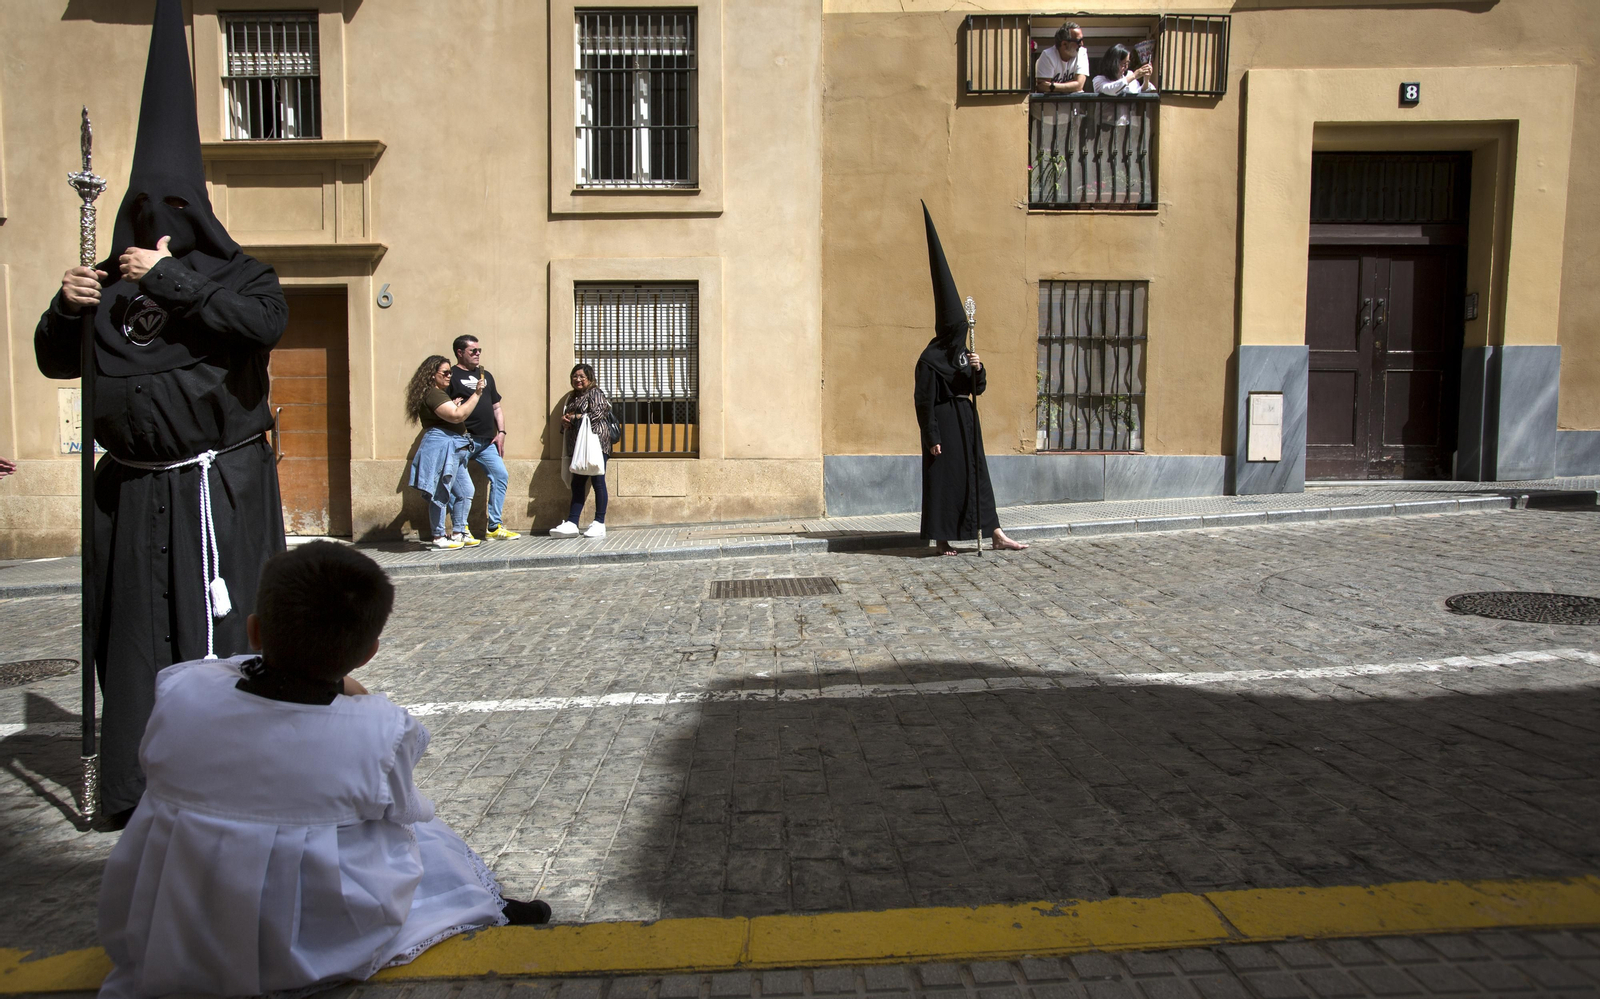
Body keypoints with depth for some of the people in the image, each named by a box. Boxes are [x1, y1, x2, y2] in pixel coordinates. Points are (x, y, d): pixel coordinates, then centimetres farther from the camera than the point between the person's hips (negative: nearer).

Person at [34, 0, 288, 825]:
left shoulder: (232, 273, 3)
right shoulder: (114, 283, 13)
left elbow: (267, 320, -18)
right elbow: (56, 361, 17)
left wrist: (171, 281, -19)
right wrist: (66, 308, -2)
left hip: (216, 488, -4)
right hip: (131, 491, 4)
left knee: (217, 631, -5)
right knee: (135, 633, 7)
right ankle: (136, 784, 17)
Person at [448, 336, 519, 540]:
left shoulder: (485, 375, 20)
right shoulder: (452, 376, -1)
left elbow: (496, 407, 21)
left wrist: (501, 432, 11)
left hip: (487, 441, 7)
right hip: (463, 440, -6)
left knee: (501, 476, 1)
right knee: (462, 484, -8)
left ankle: (494, 527, 8)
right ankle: (461, 529, 3)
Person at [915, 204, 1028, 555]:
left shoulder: (963, 353, 11)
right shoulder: (930, 359, -12)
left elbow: (979, 389, 12)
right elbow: (925, 400, -15)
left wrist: (978, 369, -8)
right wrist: (932, 436, -18)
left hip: (966, 419, 8)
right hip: (944, 421, -8)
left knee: (976, 473, 9)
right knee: (944, 477, -3)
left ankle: (995, 533, 13)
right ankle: (941, 539, 6)